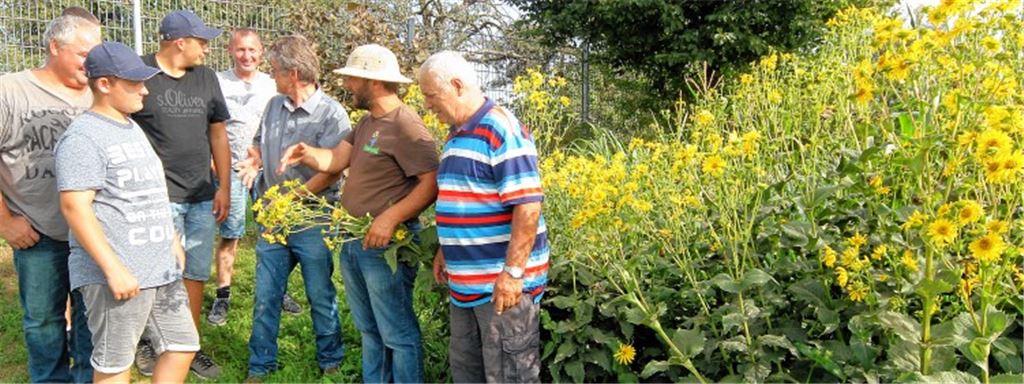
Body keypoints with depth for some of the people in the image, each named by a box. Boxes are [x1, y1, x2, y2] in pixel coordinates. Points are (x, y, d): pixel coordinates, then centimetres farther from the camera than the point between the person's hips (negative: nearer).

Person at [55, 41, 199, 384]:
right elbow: (74, 206, -21)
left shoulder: (132, 128, 16)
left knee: (182, 345, 13)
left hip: (162, 268, 9)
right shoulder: (83, 137, -14)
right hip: (119, 275, -9)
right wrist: (113, 268, -23)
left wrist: (173, 242, 23)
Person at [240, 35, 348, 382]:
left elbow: (331, 171, -18)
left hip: (312, 220, -5)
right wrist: (255, 161, -2)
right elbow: (259, 146, 21)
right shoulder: (274, 106, 8)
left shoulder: (331, 114, -13)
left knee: (321, 295, 9)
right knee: (266, 296, 11)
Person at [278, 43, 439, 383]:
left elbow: (432, 184, -24)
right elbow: (336, 160, 9)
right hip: (353, 242, 10)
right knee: (369, 330, 21)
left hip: (386, 246, -10)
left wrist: (390, 217, -31)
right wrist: (307, 153, -11)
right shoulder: (367, 123, 14)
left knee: (398, 334, 1)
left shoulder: (405, 126, -18)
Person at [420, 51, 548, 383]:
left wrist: (513, 271, -25)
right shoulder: (457, 134, 12)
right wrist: (446, 251, 20)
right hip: (465, 281, 9)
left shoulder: (502, 130, -16)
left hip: (502, 283, -9)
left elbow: (527, 206, -22)